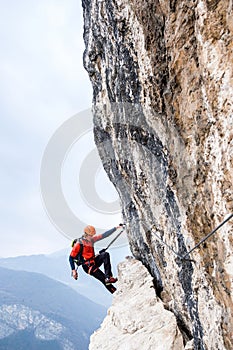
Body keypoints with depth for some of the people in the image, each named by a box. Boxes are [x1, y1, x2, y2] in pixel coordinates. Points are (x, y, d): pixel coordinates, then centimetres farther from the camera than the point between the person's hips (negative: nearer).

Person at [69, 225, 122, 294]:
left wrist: (115, 228, -4)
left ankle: (108, 277, -28)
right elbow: (71, 258, -8)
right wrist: (73, 270, -14)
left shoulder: (92, 239, 5)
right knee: (104, 279, -21)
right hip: (87, 266, -6)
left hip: (94, 261, 6)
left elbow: (104, 235, 2)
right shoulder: (79, 244, -14)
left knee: (105, 254, -23)